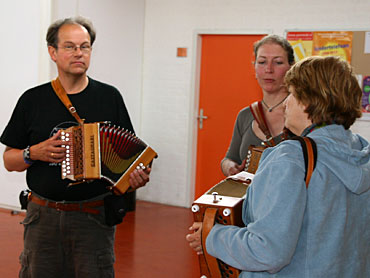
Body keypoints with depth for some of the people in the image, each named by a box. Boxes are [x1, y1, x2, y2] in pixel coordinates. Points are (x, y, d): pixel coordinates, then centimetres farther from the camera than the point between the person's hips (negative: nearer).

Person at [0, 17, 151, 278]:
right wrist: (35, 153, -11)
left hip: (94, 217, -1)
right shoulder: (33, 100, 4)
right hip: (44, 217, 1)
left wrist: (138, 175, -14)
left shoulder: (109, 97, 3)